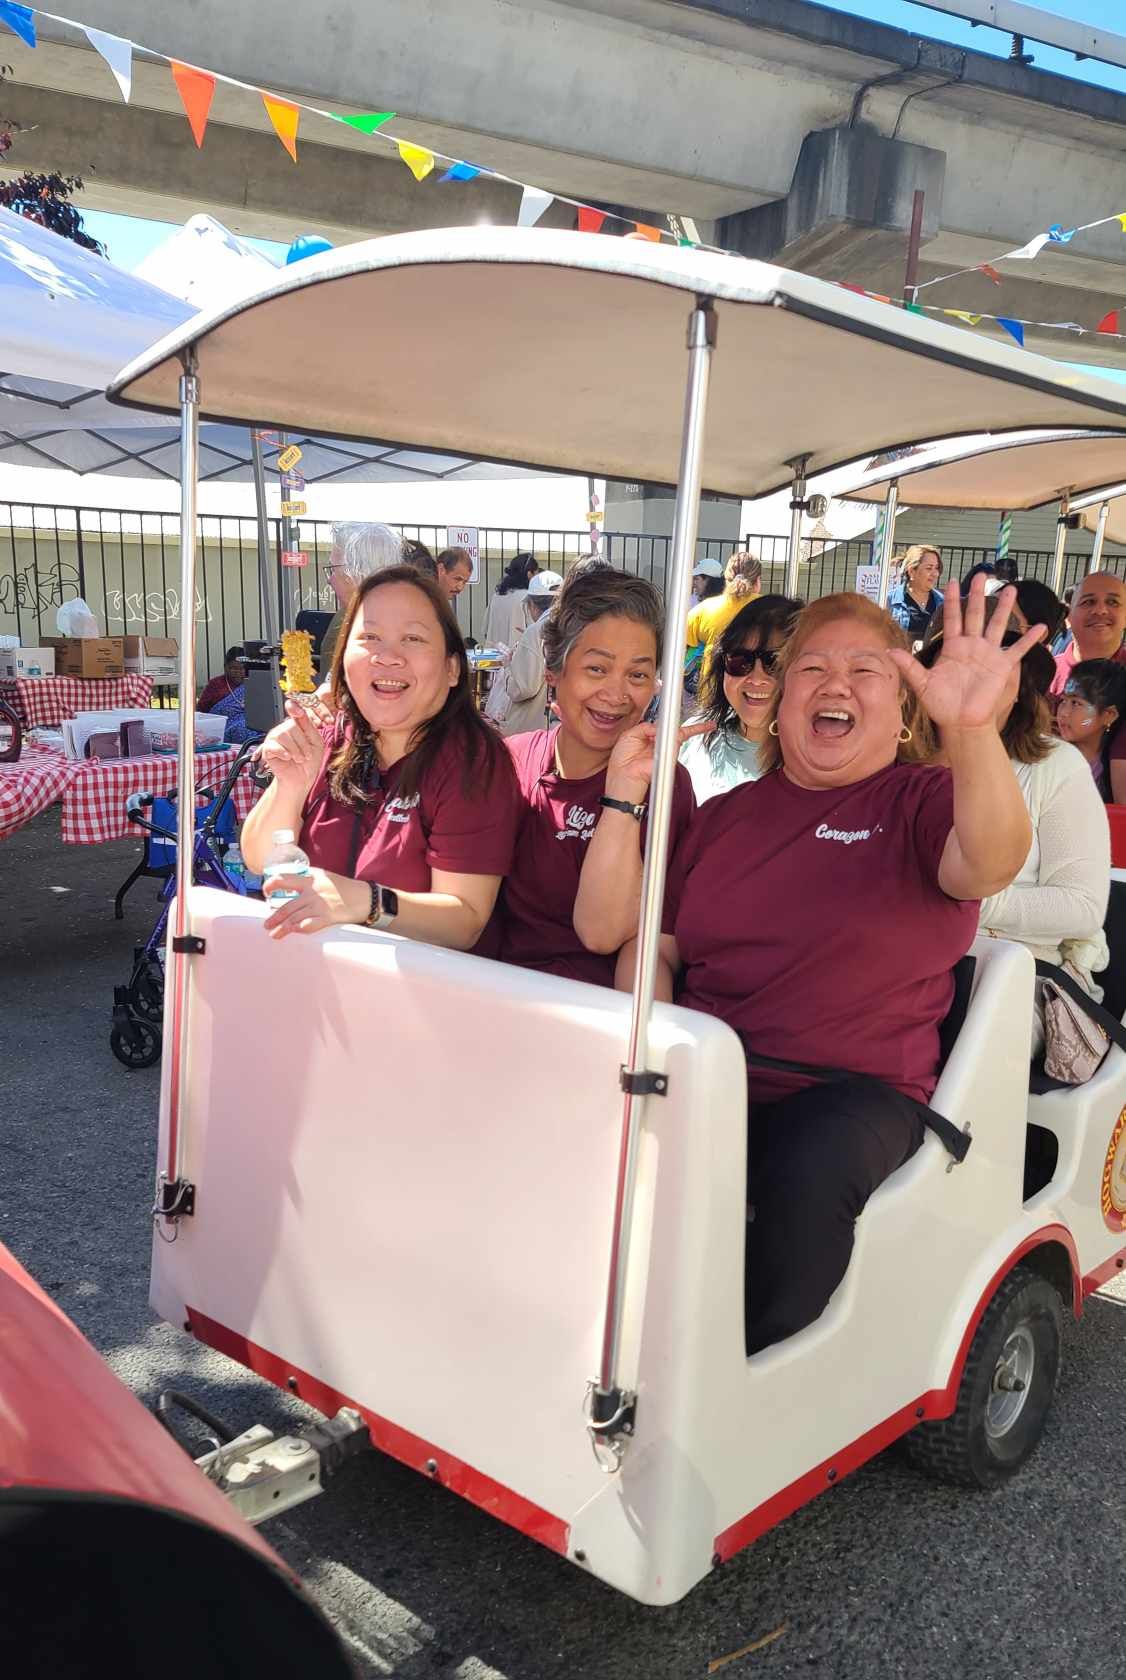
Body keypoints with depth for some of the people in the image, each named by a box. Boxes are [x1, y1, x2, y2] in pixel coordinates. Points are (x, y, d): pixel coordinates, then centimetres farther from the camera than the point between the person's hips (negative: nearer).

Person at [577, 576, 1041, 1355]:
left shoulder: (926, 801, 5)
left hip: (857, 1092, -3)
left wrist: (974, 729, -38)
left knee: (808, 1171, -34)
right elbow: (652, 943, 12)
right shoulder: (727, 814, 17)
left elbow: (990, 864, -20)